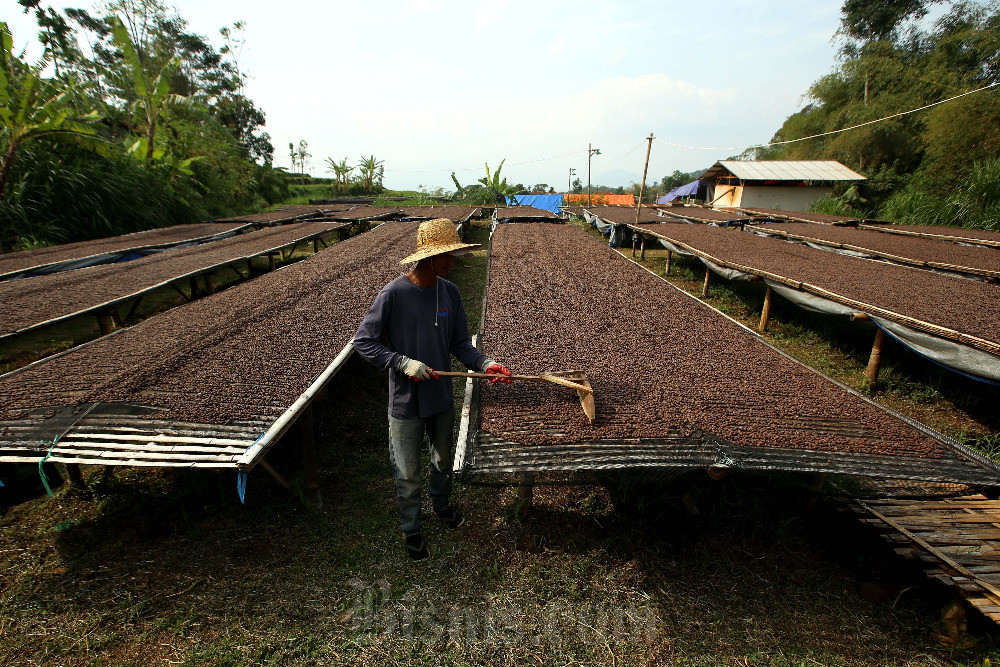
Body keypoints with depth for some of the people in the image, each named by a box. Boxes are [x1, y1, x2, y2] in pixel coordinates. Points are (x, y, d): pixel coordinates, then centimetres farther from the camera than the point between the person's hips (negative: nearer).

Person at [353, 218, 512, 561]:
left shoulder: (450, 292, -4)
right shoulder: (393, 294, -18)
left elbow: (459, 343, 1)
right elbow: (363, 342, -13)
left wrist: (485, 363, -15)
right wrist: (404, 363, -23)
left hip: (442, 397, 5)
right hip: (406, 402, -4)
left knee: (443, 459, 26)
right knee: (408, 474, 12)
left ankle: (442, 503, 54)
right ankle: (411, 529, 38)